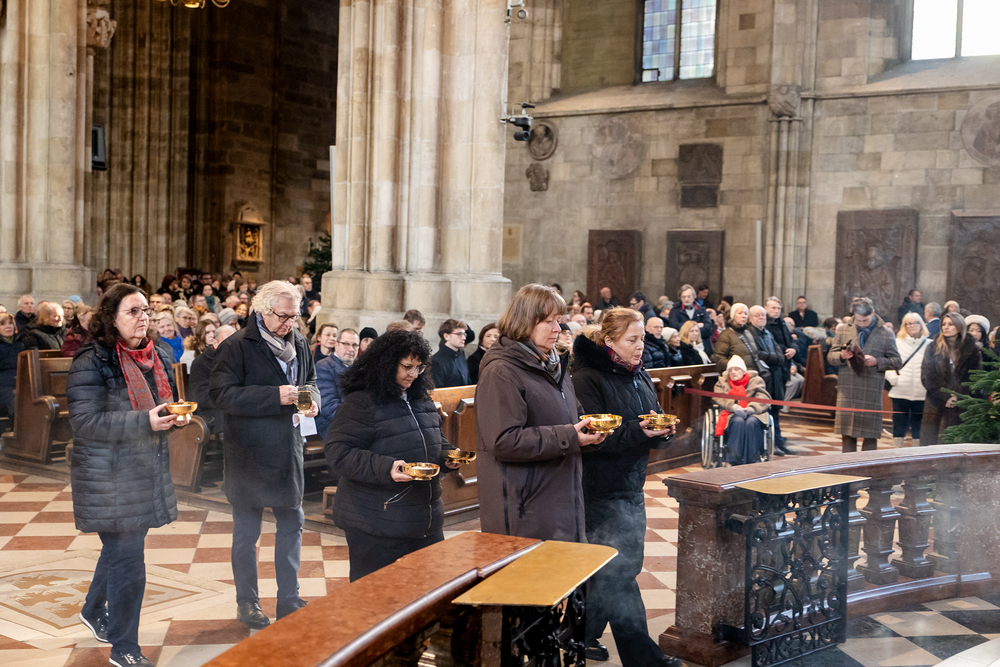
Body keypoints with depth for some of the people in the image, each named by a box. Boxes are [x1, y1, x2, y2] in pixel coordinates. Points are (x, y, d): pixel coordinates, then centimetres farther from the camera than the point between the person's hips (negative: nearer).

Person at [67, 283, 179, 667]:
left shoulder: (153, 357, 10)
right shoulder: (92, 362, -14)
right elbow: (86, 421, -21)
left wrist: (174, 414, -2)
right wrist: (144, 421, -28)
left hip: (147, 470, 8)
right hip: (110, 477, -8)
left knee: (120, 546, 21)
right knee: (126, 557, -4)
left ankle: (94, 610, 46)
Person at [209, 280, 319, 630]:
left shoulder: (299, 342, 6)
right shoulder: (237, 346, -13)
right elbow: (221, 394, -21)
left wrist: (312, 398, -4)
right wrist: (275, 396, -26)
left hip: (288, 450, 6)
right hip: (249, 453, -6)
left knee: (292, 523, 12)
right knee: (246, 532, 7)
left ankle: (289, 598, 24)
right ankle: (247, 603, 22)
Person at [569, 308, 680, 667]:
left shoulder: (640, 377, 12)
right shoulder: (587, 379, -14)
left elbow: (653, 425, 17)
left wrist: (663, 432, -6)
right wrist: (638, 432, -28)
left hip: (632, 487, 9)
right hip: (601, 491, -9)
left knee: (623, 568, 14)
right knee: (619, 573, -5)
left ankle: (584, 635, 28)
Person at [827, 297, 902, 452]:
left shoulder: (886, 335, 4)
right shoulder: (843, 331, 11)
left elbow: (897, 362, 5)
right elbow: (830, 356, 11)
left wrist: (877, 362, -12)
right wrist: (842, 356, -11)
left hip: (872, 393, -2)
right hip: (847, 391, 2)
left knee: (870, 435, 1)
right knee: (847, 434, 5)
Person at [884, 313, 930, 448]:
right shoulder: (897, 343, 7)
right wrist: (893, 379, -10)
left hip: (921, 395, 0)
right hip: (900, 393, 0)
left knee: (918, 428, 4)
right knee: (899, 427, 4)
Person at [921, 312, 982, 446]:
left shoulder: (972, 350, 6)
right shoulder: (933, 348, 5)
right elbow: (928, 377, -2)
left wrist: (957, 396, -12)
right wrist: (946, 396, -12)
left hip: (959, 404, 0)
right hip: (935, 403, 0)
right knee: (928, 443, -5)